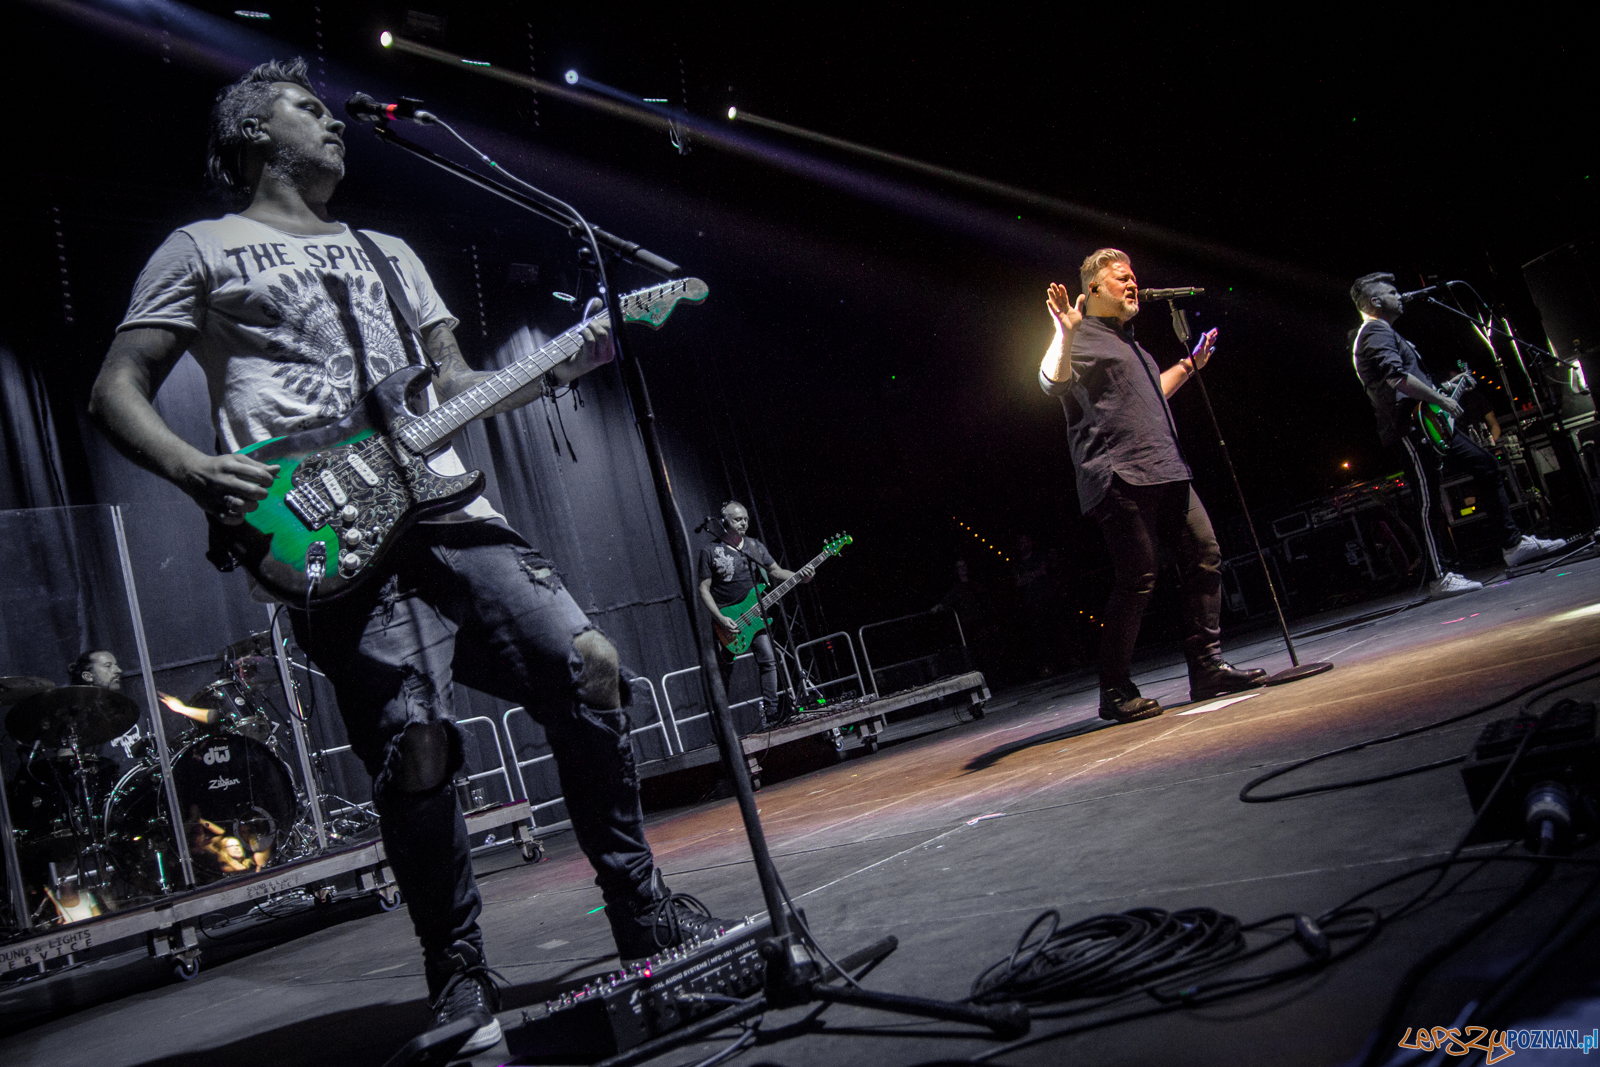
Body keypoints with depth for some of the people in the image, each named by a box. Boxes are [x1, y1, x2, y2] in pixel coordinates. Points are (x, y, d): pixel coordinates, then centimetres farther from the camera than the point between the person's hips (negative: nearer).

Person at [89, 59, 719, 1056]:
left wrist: (562, 364, 7)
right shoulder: (205, 247, 15)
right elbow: (116, 390, 9)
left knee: (590, 665, -9)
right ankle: (460, 976, 6)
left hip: (446, 506, 5)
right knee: (417, 747, -16)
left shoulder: (389, 251, 30)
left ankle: (641, 907, 5)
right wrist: (194, 469, -12)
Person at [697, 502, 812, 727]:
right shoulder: (710, 552, -4)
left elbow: (775, 571, 11)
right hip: (726, 620, -3)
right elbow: (704, 589, -4)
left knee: (768, 660, -8)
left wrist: (799, 576, -9)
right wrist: (721, 619, -15)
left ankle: (771, 715, -1)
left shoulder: (755, 546, 9)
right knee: (725, 673, -1)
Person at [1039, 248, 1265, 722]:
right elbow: (1052, 383, -20)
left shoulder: (1127, 341, 27)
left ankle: (1207, 667, 13)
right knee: (1137, 579, -11)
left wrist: (1189, 364, 41)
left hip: (1165, 472, 9)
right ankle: (1114, 691, -1)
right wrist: (1065, 334, -32)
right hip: (1119, 476, -9)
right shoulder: (1082, 337, -1)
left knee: (1204, 555, 4)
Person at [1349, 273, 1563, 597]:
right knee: (1426, 502, -9)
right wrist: (1441, 399, -18)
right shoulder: (1375, 333, -10)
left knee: (1487, 466, 10)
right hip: (1409, 428, -11)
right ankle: (1439, 578, -6)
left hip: (1430, 425, 11)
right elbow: (1397, 378, -25)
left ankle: (1514, 544, 13)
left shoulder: (1384, 333, 25)